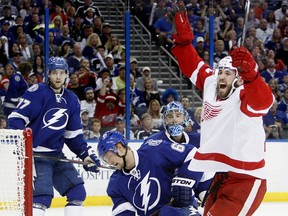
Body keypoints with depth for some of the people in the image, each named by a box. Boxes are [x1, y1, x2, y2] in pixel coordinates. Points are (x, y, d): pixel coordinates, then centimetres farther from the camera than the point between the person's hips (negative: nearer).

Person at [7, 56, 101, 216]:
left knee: (77, 191, 6)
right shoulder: (37, 92, -11)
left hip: (56, 155, 8)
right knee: (43, 194, -22)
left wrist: (87, 154, 8)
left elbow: (74, 135, 17)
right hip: (35, 155, -8)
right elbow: (16, 118, -16)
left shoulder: (71, 101, 11)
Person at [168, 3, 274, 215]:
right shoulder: (210, 85, 4)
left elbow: (263, 100, -39)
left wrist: (249, 72, -57)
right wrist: (183, 35, 4)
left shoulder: (244, 97, -17)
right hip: (221, 178, 9)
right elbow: (192, 65, 15)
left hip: (246, 180, -9)